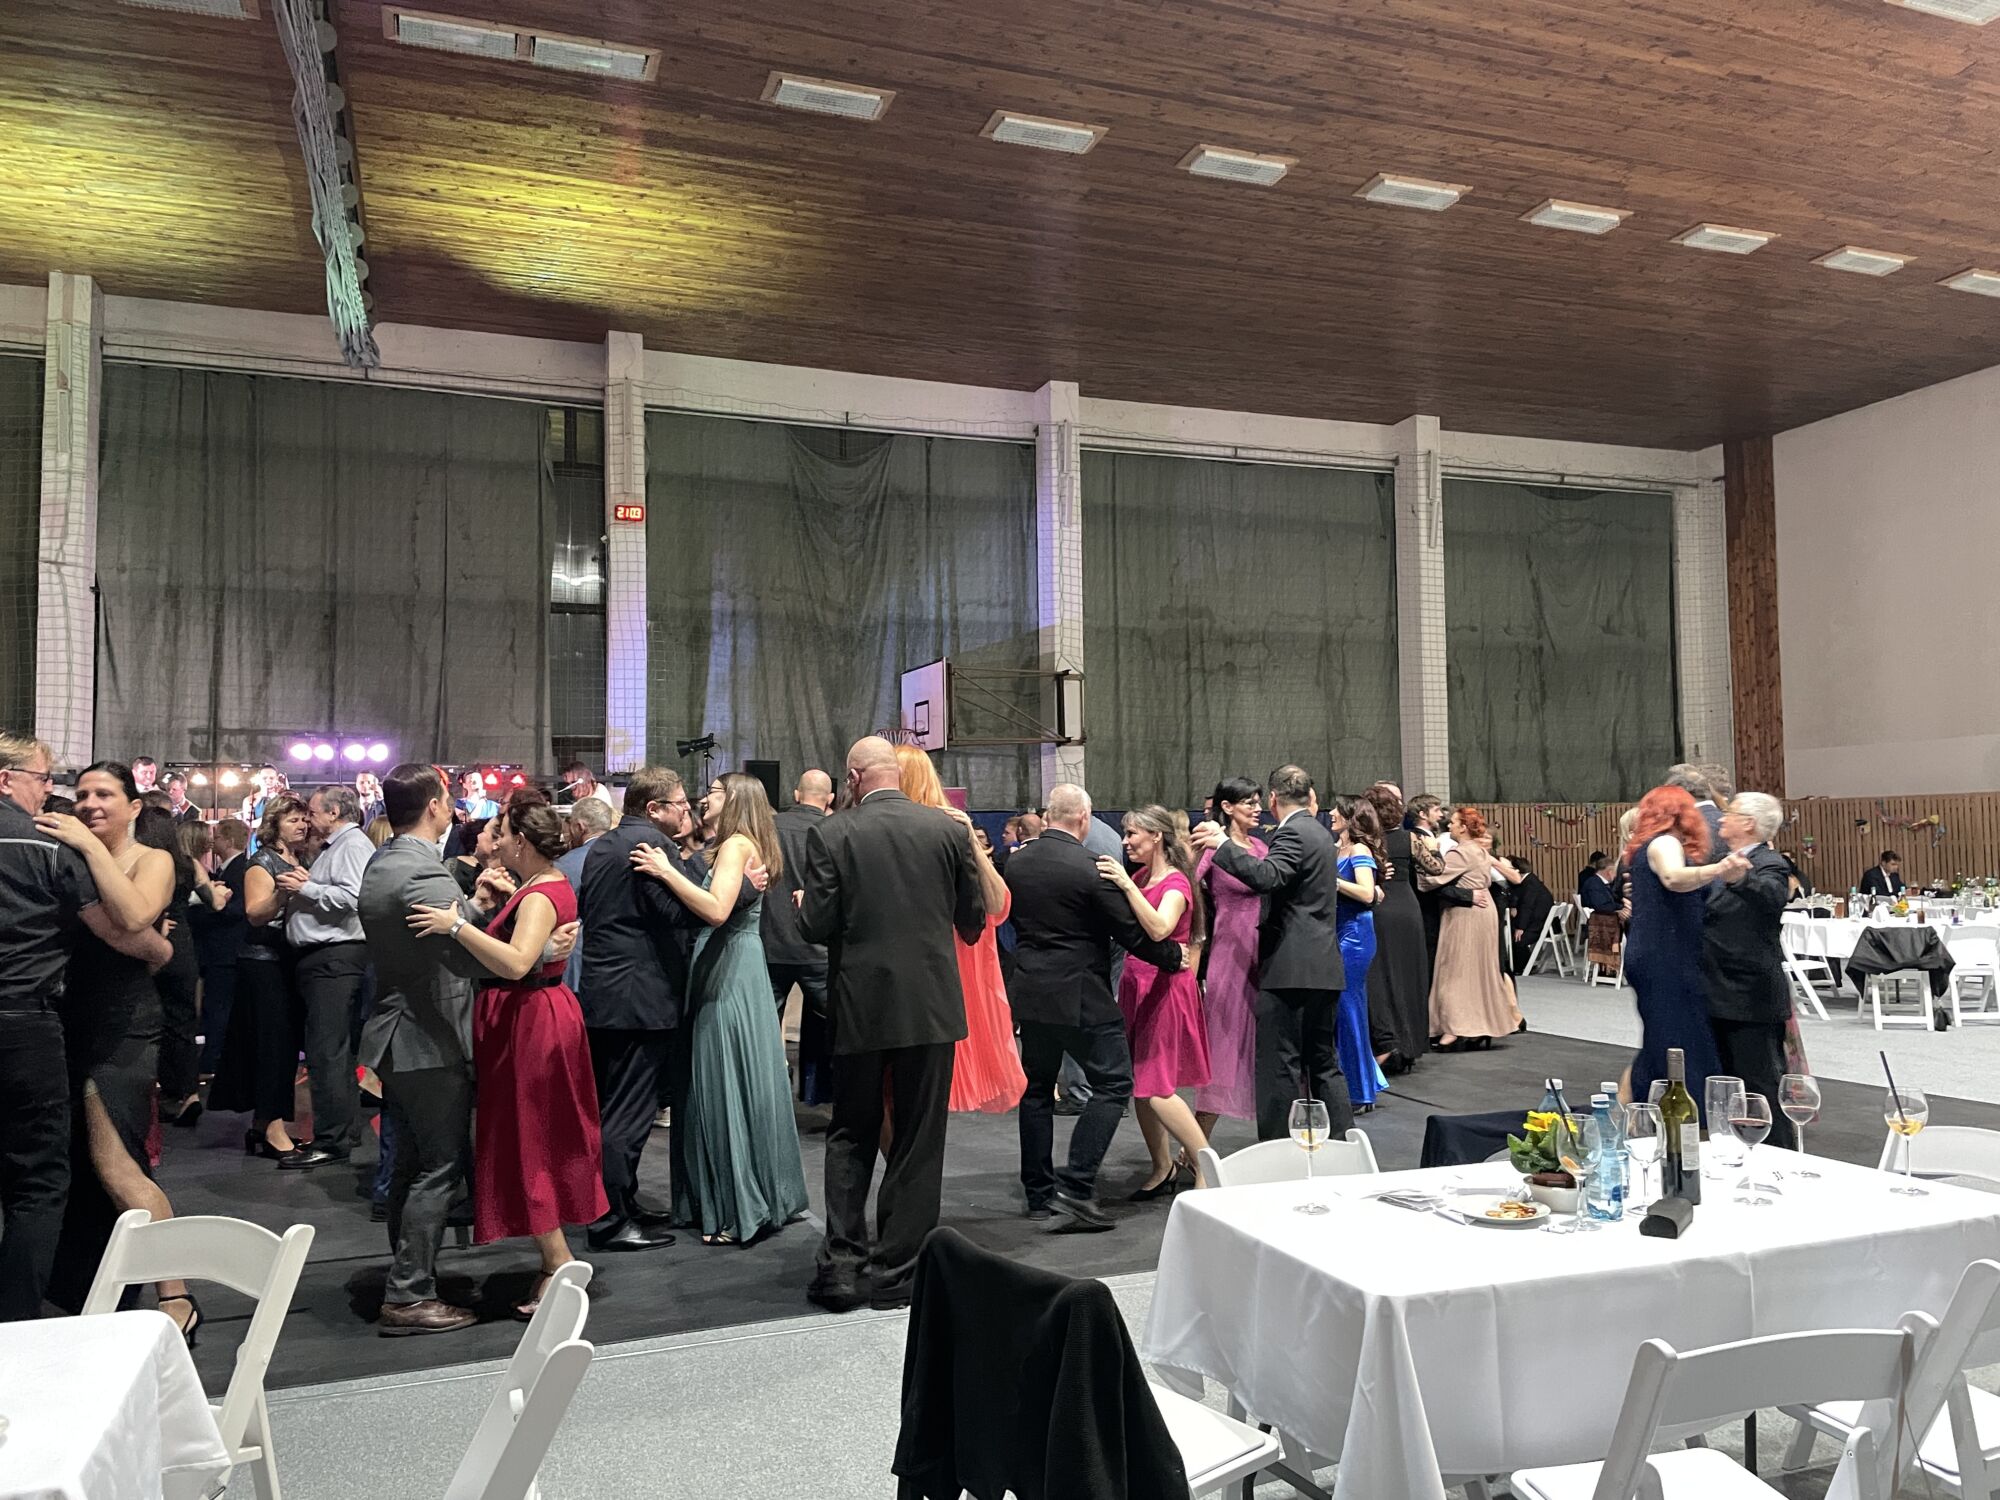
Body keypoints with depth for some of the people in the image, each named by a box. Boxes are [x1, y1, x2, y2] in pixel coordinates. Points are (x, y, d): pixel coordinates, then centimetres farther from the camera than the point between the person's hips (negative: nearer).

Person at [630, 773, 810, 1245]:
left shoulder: (737, 843, -12)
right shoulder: (747, 846, 16)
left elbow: (717, 910, -27)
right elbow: (712, 911, 15)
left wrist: (667, 872, -24)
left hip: (729, 978, -10)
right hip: (736, 971, 10)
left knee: (728, 1086, -4)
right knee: (746, 1085, 14)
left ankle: (740, 1212, 4)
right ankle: (767, 1197, 23)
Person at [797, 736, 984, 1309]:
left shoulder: (830, 835, -8)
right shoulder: (948, 828, -3)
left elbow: (817, 926, -10)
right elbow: (973, 920, 4)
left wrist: (803, 905, 12)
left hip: (860, 1007, -1)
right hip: (932, 1005, 1)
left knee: (851, 1137, 15)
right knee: (918, 1142, 10)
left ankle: (841, 1265, 13)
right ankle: (895, 1272, 16)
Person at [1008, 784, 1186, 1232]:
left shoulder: (1016, 862, 3)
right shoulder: (1090, 868, -16)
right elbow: (1132, 932, -11)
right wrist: (1175, 956, 4)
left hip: (1031, 992, 7)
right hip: (1080, 996, -7)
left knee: (1037, 1089, 15)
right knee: (1113, 1084, 2)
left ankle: (1039, 1193, 20)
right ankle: (1075, 1188, -6)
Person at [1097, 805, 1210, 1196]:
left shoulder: (1176, 883, -12)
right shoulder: (1140, 877, 12)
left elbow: (1159, 929, -31)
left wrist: (1126, 885, -35)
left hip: (1165, 989, -8)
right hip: (1136, 986, 8)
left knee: (1156, 1089, -10)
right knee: (1140, 1085, 10)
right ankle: (1163, 1169, 22)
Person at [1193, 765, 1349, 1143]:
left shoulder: (1292, 833, -12)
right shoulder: (1320, 833, 18)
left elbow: (1266, 876, -29)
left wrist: (1223, 844, -23)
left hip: (1290, 968, -10)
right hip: (1323, 968, 10)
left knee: (1280, 1067, -5)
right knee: (1323, 1061, 15)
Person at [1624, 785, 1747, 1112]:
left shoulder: (1645, 847, 19)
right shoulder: (1664, 843, -10)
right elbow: (1674, 878, -34)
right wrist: (1717, 870, -50)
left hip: (1656, 959, 10)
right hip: (1664, 961, -10)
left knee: (1657, 1045, 15)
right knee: (1680, 1047, -11)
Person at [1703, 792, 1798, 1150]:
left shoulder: (1768, 864, -14)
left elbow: (1773, 895, -38)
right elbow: (1704, 912, 27)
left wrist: (1741, 879, -58)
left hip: (1751, 998, -9)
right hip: (1723, 996, 9)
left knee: (1762, 1081, -3)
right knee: (1729, 1080, 16)